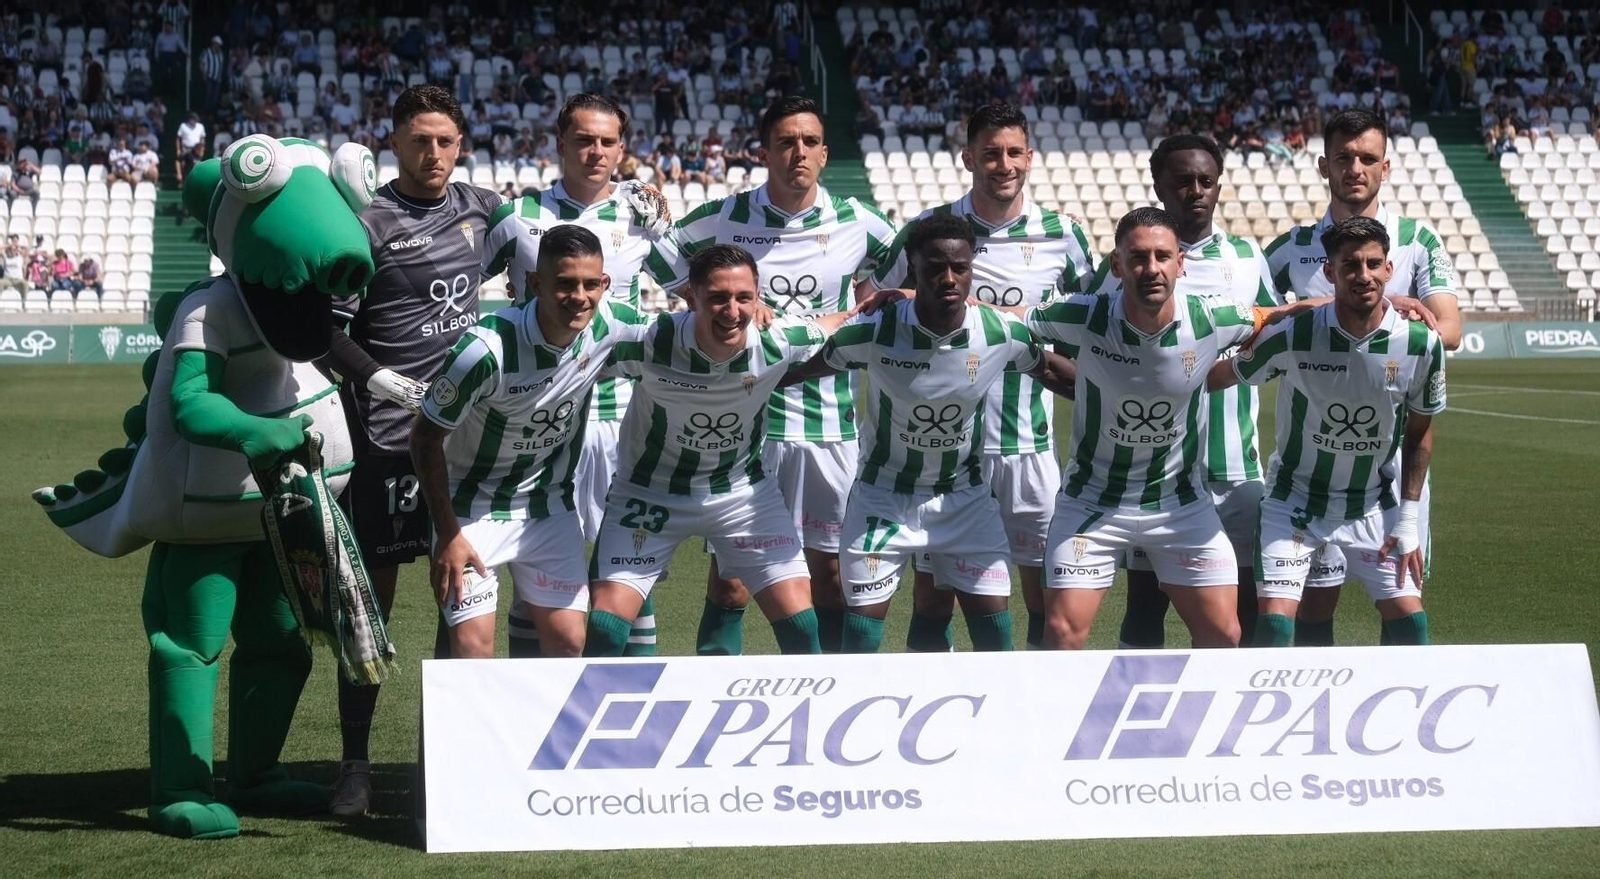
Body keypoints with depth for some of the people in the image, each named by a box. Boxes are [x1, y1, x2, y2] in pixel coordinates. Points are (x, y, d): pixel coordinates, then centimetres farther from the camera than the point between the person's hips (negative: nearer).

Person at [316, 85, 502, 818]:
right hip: (386, 434, -5)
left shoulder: (480, 209, 8)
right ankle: (355, 762, 5)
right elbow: (326, 329, -9)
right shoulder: (367, 225, -7)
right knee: (374, 592, -2)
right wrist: (384, 381, -19)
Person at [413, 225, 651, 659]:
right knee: (472, 645, -12)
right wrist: (448, 535, -17)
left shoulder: (610, 322, -16)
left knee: (567, 640, 3)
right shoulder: (488, 348, -30)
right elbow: (426, 437, -19)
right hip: (474, 505, -5)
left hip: (550, 504, 5)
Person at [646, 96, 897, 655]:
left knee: (830, 572, 6)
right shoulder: (721, 219, -2)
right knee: (730, 578, -2)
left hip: (830, 422, 2)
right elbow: (659, 262, 9)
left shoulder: (857, 223, 3)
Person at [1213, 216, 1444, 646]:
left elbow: (1420, 434, 0)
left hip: (1374, 506, 2)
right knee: (1275, 625, -13)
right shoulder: (1293, 335, -21)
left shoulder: (1420, 344, -14)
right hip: (1294, 501, -2)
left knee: (1409, 622, -5)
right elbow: (1219, 376, -4)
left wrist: (1407, 519, -1)